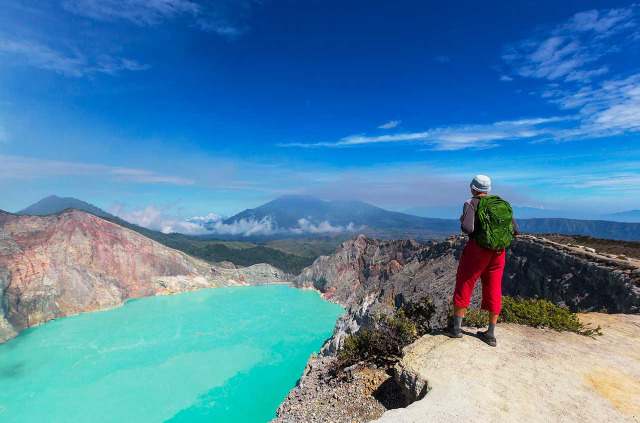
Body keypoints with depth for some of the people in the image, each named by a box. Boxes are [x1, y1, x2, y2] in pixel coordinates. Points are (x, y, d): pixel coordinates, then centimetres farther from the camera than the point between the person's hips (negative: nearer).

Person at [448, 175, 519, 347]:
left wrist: (463, 221, -1)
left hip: (477, 249, -5)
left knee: (464, 286, 8)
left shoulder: (471, 204, -9)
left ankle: (456, 327, 16)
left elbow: (468, 229, -22)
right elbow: (515, 231, 9)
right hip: (498, 252, 5)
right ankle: (491, 334, 20)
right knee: (493, 290, 12)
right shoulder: (502, 204, 9)